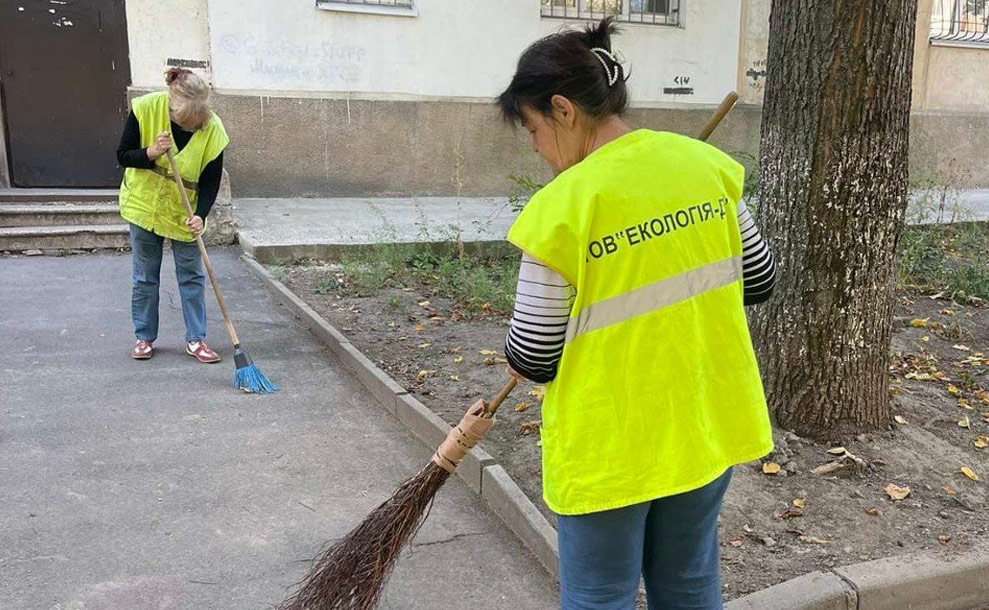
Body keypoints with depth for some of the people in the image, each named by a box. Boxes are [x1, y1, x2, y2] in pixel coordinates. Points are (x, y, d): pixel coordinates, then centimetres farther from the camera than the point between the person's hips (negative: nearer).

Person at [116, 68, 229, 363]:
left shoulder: (213, 129, -19)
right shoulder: (146, 109, -19)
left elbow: (211, 181, -12)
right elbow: (122, 155, -10)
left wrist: (200, 215, -26)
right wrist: (151, 153, -30)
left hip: (184, 212, 0)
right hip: (144, 204, 0)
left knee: (192, 276, 3)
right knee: (145, 277, 9)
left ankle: (195, 339, 13)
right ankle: (144, 337, 22)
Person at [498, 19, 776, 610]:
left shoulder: (562, 207, -21)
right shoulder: (706, 163, -4)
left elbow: (534, 360, -14)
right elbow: (759, 280, 6)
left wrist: (517, 357, 8)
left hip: (609, 448, -5)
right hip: (707, 425, 6)